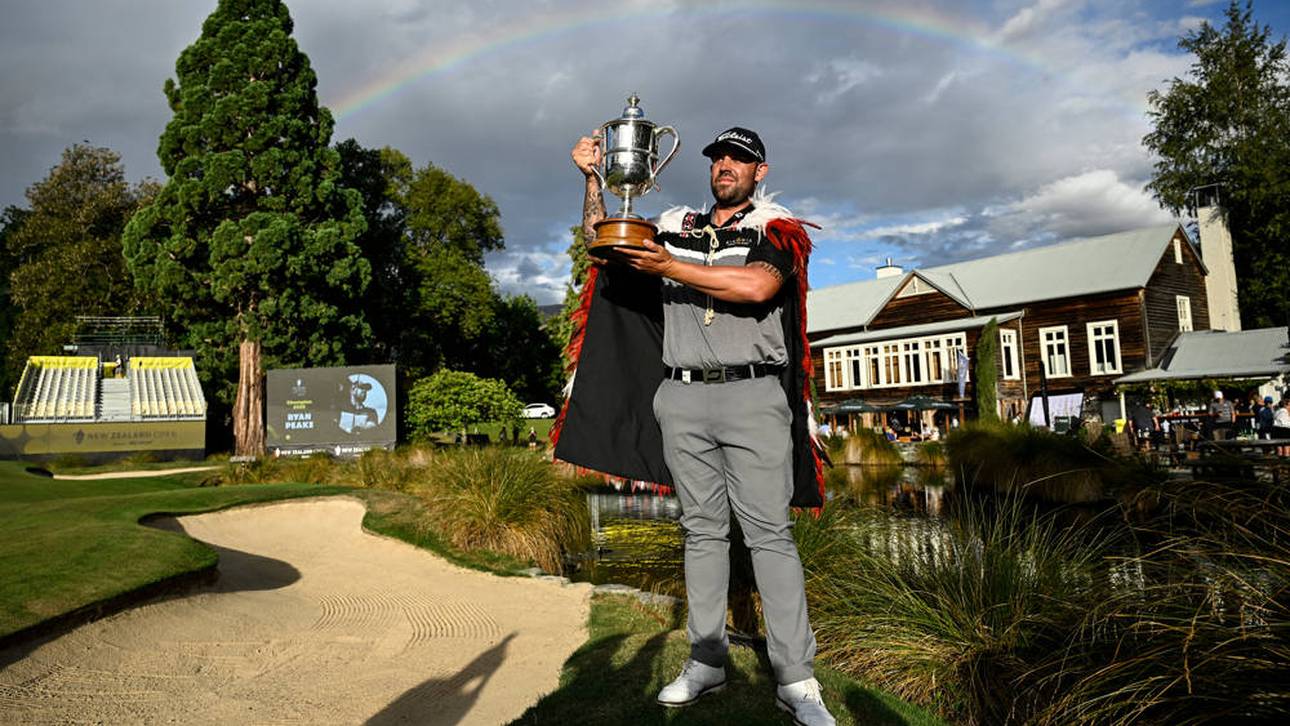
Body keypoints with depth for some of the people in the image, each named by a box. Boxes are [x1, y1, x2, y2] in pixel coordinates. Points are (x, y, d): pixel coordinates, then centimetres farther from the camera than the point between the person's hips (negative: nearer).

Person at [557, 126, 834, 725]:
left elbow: (757, 286, -15)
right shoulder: (675, 227, 17)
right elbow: (601, 243, 22)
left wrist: (671, 268, -17)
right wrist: (591, 179, 8)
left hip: (753, 394, -3)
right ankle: (706, 661, 18)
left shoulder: (776, 229, 6)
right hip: (681, 397, 4)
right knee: (702, 528, 8)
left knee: (769, 532, -5)